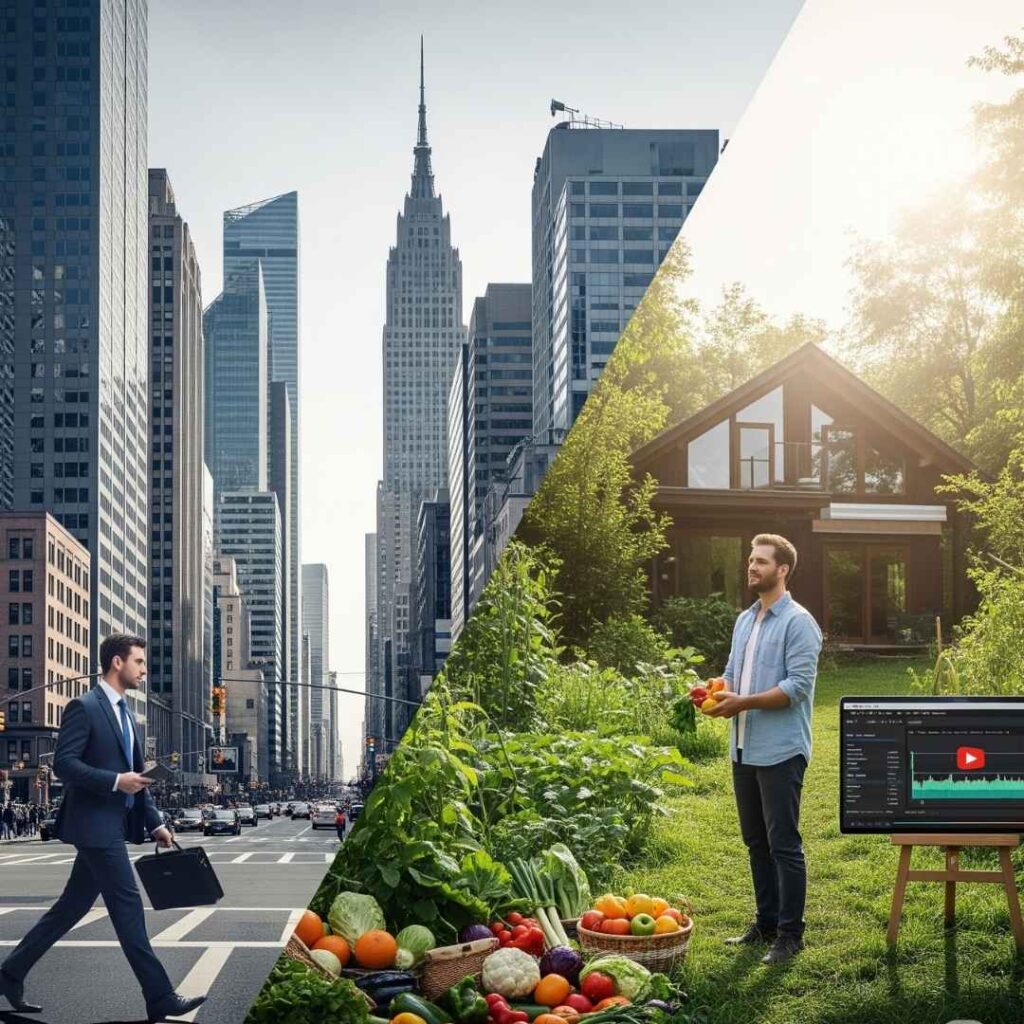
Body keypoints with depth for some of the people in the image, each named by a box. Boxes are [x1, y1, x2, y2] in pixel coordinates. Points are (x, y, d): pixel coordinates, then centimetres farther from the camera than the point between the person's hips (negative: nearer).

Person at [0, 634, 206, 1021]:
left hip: (115, 825, 9)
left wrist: (155, 822, 15)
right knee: (128, 906, -8)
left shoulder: (125, 713, 17)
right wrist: (116, 781, -23)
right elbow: (64, 764, -17)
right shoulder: (84, 707, -11)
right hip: (95, 824, -9)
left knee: (72, 906, 13)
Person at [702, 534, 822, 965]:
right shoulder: (744, 621, 15)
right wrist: (717, 691, 0)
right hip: (744, 748, 8)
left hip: (780, 751, -8)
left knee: (783, 843, -4)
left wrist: (743, 702, -21)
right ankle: (767, 922, 24)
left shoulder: (798, 622, -10)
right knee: (756, 841, 14)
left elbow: (798, 686, -17)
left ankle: (790, 933, 2)